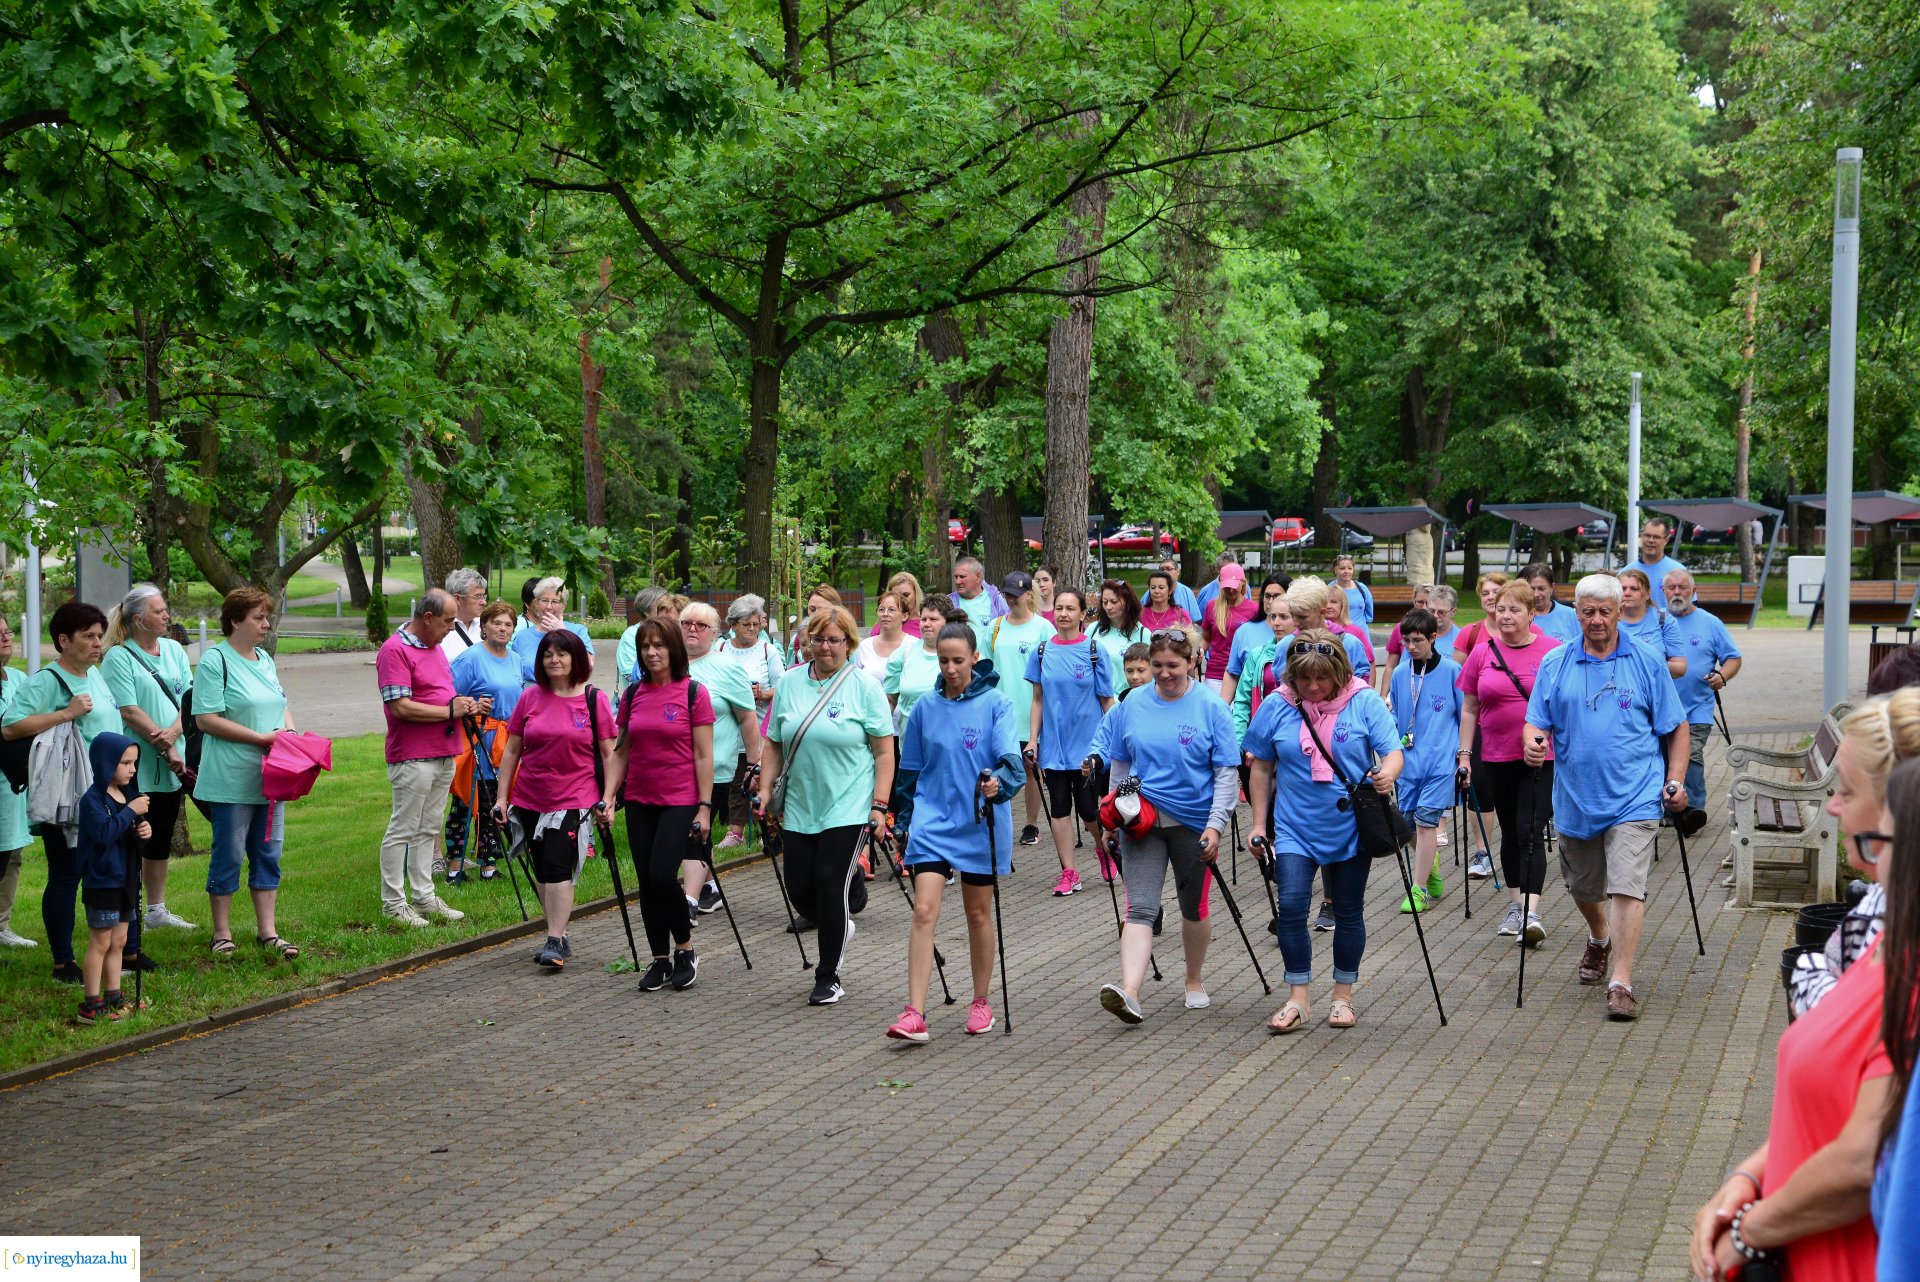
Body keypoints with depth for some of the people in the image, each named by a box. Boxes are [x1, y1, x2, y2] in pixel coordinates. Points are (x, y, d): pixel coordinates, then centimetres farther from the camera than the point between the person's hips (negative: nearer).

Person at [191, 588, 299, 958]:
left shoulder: (265, 660, 14)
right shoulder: (215, 661, -10)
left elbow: (282, 706, 23)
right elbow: (206, 719, -16)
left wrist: (289, 731, 0)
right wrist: (262, 738, -17)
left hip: (270, 777, 7)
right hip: (231, 780, -7)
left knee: (268, 854, 9)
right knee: (228, 856, 1)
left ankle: (267, 932, 16)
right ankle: (222, 934, 12)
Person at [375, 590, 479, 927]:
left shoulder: (436, 647, 15)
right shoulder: (395, 650, -15)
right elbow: (400, 707, -22)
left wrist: (466, 704, 5)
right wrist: (451, 711, -16)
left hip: (444, 755, 9)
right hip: (412, 757, -9)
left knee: (428, 830, 14)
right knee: (402, 830, -3)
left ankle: (425, 897, 20)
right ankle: (393, 903, 3)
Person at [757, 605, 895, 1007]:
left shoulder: (864, 688, -3)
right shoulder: (789, 684, 8)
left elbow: (884, 753, -3)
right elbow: (775, 745, 13)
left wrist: (879, 805, -9)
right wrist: (766, 789, 5)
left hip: (846, 808, -4)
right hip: (798, 808, 4)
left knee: (831, 888, -6)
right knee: (799, 889, 3)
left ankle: (828, 977, 9)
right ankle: (839, 931, 35)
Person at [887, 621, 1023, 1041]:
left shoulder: (996, 705, -5)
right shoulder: (925, 707, 5)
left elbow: (1011, 761, -15)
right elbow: (909, 770, 13)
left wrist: (999, 782, -36)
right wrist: (904, 820, 14)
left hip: (981, 826, -2)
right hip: (933, 821, 2)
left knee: (979, 913, 12)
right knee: (924, 912, -10)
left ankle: (981, 1003, 28)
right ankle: (915, 1014, -14)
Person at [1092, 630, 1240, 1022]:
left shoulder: (1211, 708, -6)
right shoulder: (1132, 706, 2)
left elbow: (1227, 773, -6)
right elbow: (1118, 763, 14)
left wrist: (1216, 825, -13)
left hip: (1194, 823, -1)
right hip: (1142, 823, 1)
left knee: (1195, 909, 14)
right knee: (1140, 909, -12)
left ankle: (1194, 981, 34)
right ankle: (1129, 993, -24)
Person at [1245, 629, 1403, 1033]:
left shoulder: (1365, 703, -7)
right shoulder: (1276, 707, -3)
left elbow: (1393, 752, -11)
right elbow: (1262, 769, 6)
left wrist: (1387, 773, -35)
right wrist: (1259, 823, 5)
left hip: (1351, 828, 0)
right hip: (1295, 828, 1)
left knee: (1348, 912, 9)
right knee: (1290, 906, -12)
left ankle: (1343, 997, 24)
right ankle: (1298, 999, -2)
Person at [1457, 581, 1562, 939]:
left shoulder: (1552, 651, -4)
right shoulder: (1482, 653, 4)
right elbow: (1470, 709, 9)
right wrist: (1464, 754, 5)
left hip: (1543, 758, -3)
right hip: (1497, 758, 3)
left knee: (1531, 832, -12)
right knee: (1510, 832, 14)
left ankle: (1532, 912, -16)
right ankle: (1515, 906, 25)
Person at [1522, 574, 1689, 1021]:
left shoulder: (1647, 663, 1)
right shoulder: (1554, 664, 4)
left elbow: (1676, 729, 6)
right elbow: (1535, 721, 4)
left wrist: (1675, 781, -4)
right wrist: (1532, 742, -19)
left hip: (1633, 799, -3)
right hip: (1575, 797, 3)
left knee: (1627, 886, -14)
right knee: (1582, 887, 19)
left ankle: (1621, 983, -13)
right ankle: (1599, 939, 50)